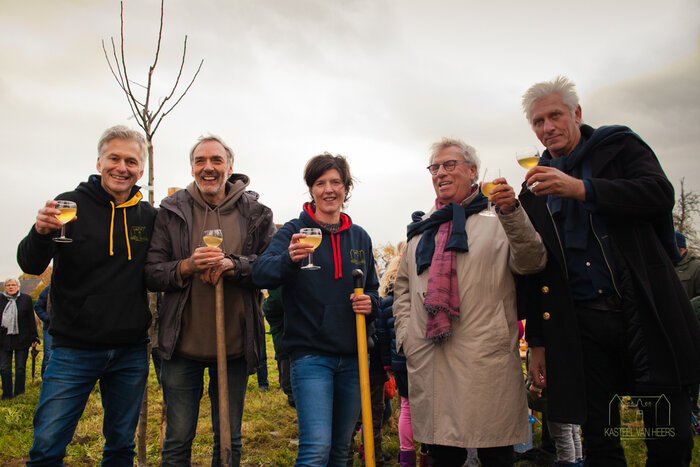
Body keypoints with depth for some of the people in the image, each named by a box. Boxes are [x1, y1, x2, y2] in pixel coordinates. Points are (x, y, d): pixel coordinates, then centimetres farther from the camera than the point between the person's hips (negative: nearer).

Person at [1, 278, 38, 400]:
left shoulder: (26, 299, 4)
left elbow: (31, 319, 5)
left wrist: (33, 337, 1)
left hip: (21, 339, -2)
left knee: (20, 368, 5)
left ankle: (19, 394, 14)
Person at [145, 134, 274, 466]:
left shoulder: (255, 212, 1)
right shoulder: (171, 211, 1)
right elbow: (151, 274, 0)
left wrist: (233, 264, -19)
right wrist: (187, 266, -18)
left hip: (235, 346, 1)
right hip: (183, 344, 0)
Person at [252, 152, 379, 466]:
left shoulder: (360, 237, 11)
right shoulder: (294, 231, -2)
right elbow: (260, 273, -18)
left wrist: (370, 303, -4)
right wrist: (289, 258, -39)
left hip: (352, 356, 4)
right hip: (310, 354, -4)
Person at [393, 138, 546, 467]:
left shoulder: (497, 215, 7)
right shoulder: (422, 227, 20)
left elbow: (531, 262, -9)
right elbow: (403, 286, 22)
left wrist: (511, 211, -22)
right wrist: (404, 333, 10)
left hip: (485, 358, -3)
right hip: (428, 360, 4)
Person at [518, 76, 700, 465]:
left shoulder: (618, 145, 8)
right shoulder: (536, 190, 14)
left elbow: (660, 193, -11)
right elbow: (534, 273, 13)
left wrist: (581, 188, -23)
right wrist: (538, 342, 9)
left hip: (646, 311, -2)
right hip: (580, 325, 2)